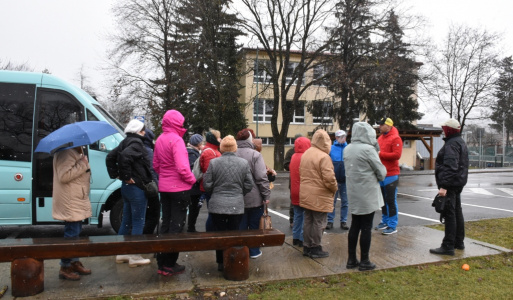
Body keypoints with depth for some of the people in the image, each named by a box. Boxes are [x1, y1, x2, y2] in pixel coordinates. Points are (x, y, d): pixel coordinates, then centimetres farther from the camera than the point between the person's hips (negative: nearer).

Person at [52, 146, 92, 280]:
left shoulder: (76, 152, 15)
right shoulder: (66, 153, -19)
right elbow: (64, 176, -28)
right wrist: (82, 164, -24)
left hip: (77, 200, 11)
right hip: (70, 202, -11)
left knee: (75, 232, 18)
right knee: (71, 234, -4)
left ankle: (75, 262, 29)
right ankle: (65, 268, 7)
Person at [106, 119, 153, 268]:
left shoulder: (125, 142, 14)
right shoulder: (136, 143, -14)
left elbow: (110, 157, 19)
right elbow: (125, 156, -32)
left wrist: (116, 174, 14)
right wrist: (127, 176, -22)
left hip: (126, 187, 10)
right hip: (136, 187, -10)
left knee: (126, 221, 17)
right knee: (138, 222, -1)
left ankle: (121, 253, 26)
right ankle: (134, 256, 5)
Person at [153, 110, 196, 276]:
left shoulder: (159, 140, 8)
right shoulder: (176, 140, -17)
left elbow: (156, 164, 15)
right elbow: (182, 168, -23)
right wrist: (192, 180, -8)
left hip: (164, 187, 8)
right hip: (179, 188, -8)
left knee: (166, 223, 15)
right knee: (177, 225, 2)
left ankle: (162, 262, 24)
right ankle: (170, 265, 8)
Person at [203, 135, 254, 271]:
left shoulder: (213, 163, -7)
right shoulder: (244, 163, -3)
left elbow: (207, 185, -4)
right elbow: (248, 185, 1)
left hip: (217, 205, -1)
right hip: (237, 205, 1)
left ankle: (221, 263, 18)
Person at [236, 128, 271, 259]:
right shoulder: (255, 155, -14)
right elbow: (262, 178, -17)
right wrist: (266, 195, -9)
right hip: (255, 198, -3)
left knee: (241, 226, 13)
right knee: (254, 226, 10)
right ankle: (253, 251, 20)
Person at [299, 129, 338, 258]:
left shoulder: (305, 154, 9)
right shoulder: (324, 157, -18)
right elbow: (329, 178, -21)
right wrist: (334, 189, -4)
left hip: (306, 195, 8)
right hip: (320, 197, -8)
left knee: (307, 221, 15)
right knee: (318, 223, 4)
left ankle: (307, 247, 24)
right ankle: (316, 249, 12)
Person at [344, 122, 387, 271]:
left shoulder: (347, 149, 5)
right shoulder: (368, 149, -15)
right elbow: (381, 171, -9)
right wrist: (379, 177, 11)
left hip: (353, 194, 7)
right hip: (367, 194, -6)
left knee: (354, 226, 14)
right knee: (366, 227, 3)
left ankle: (351, 259, 20)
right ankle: (364, 262, 12)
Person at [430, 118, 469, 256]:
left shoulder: (452, 144, -18)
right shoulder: (460, 142, 17)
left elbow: (450, 167, -27)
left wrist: (444, 186, -29)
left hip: (450, 184, -11)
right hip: (458, 184, 11)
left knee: (449, 214, -8)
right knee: (457, 212, 17)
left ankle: (448, 246, -5)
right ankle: (459, 242, 27)